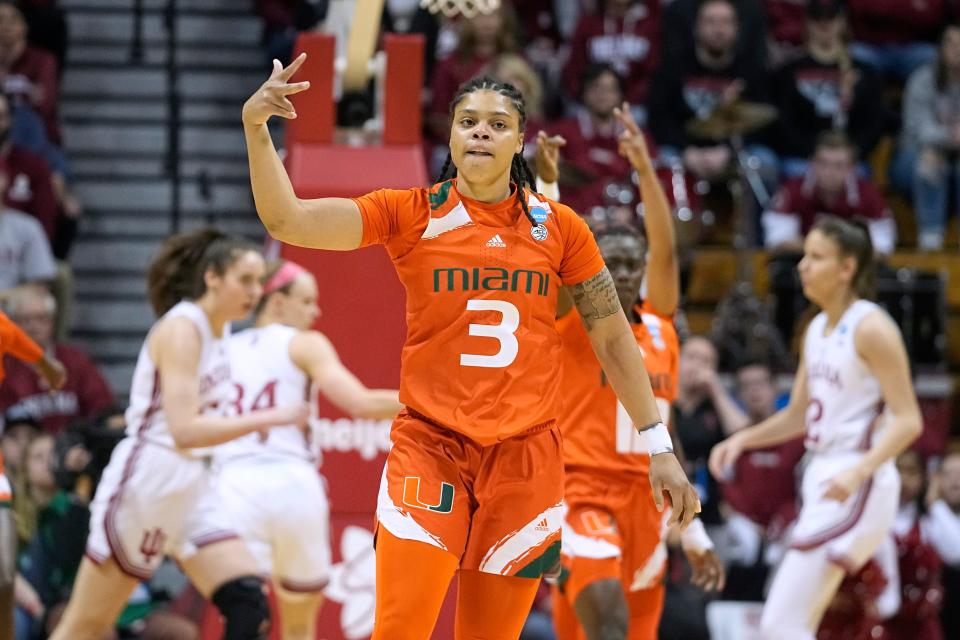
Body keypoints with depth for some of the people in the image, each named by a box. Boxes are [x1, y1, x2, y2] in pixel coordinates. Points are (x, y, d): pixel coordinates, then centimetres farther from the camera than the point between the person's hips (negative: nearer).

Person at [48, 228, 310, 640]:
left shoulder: (218, 330, 10)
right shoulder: (181, 329, -16)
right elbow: (184, 430, -26)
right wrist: (269, 418, -25)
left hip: (191, 490, 8)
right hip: (143, 483, -8)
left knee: (249, 605, -8)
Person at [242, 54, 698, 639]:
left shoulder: (557, 226, 4)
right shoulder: (409, 215, 0)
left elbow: (613, 337, 10)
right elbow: (288, 221, -10)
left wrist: (659, 444, 9)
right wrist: (256, 128, -24)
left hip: (527, 456, 2)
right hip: (430, 444, -1)